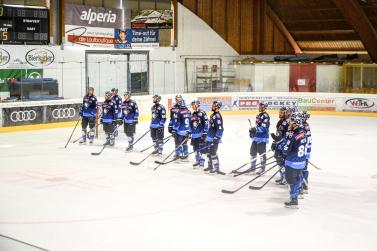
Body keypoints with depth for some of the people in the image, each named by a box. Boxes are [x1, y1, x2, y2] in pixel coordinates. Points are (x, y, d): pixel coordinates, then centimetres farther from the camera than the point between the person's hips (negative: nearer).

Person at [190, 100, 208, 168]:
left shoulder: (202, 113, -11)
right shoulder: (193, 114, 14)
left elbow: (206, 124, -13)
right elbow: (190, 124, 22)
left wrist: (204, 133, -16)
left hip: (201, 135, -8)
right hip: (194, 135, 8)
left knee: (201, 148, -7)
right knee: (195, 148, 13)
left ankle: (202, 162, -3)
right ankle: (197, 160, 26)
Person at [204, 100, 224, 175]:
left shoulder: (217, 116, -18)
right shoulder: (213, 115, 14)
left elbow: (220, 129, -24)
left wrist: (216, 138, -27)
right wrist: (207, 137, 26)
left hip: (214, 139, -10)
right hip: (209, 138, 10)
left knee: (213, 153, -9)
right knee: (208, 152, 16)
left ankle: (216, 168, -1)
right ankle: (210, 166, 28)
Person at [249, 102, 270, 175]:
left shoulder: (265, 116, -15)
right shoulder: (258, 115, 15)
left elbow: (264, 128, -24)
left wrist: (255, 129, -29)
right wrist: (252, 132, 16)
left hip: (262, 138, -10)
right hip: (256, 137, 10)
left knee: (261, 152, -5)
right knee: (253, 151, 14)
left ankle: (262, 167, 7)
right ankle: (253, 166, 26)